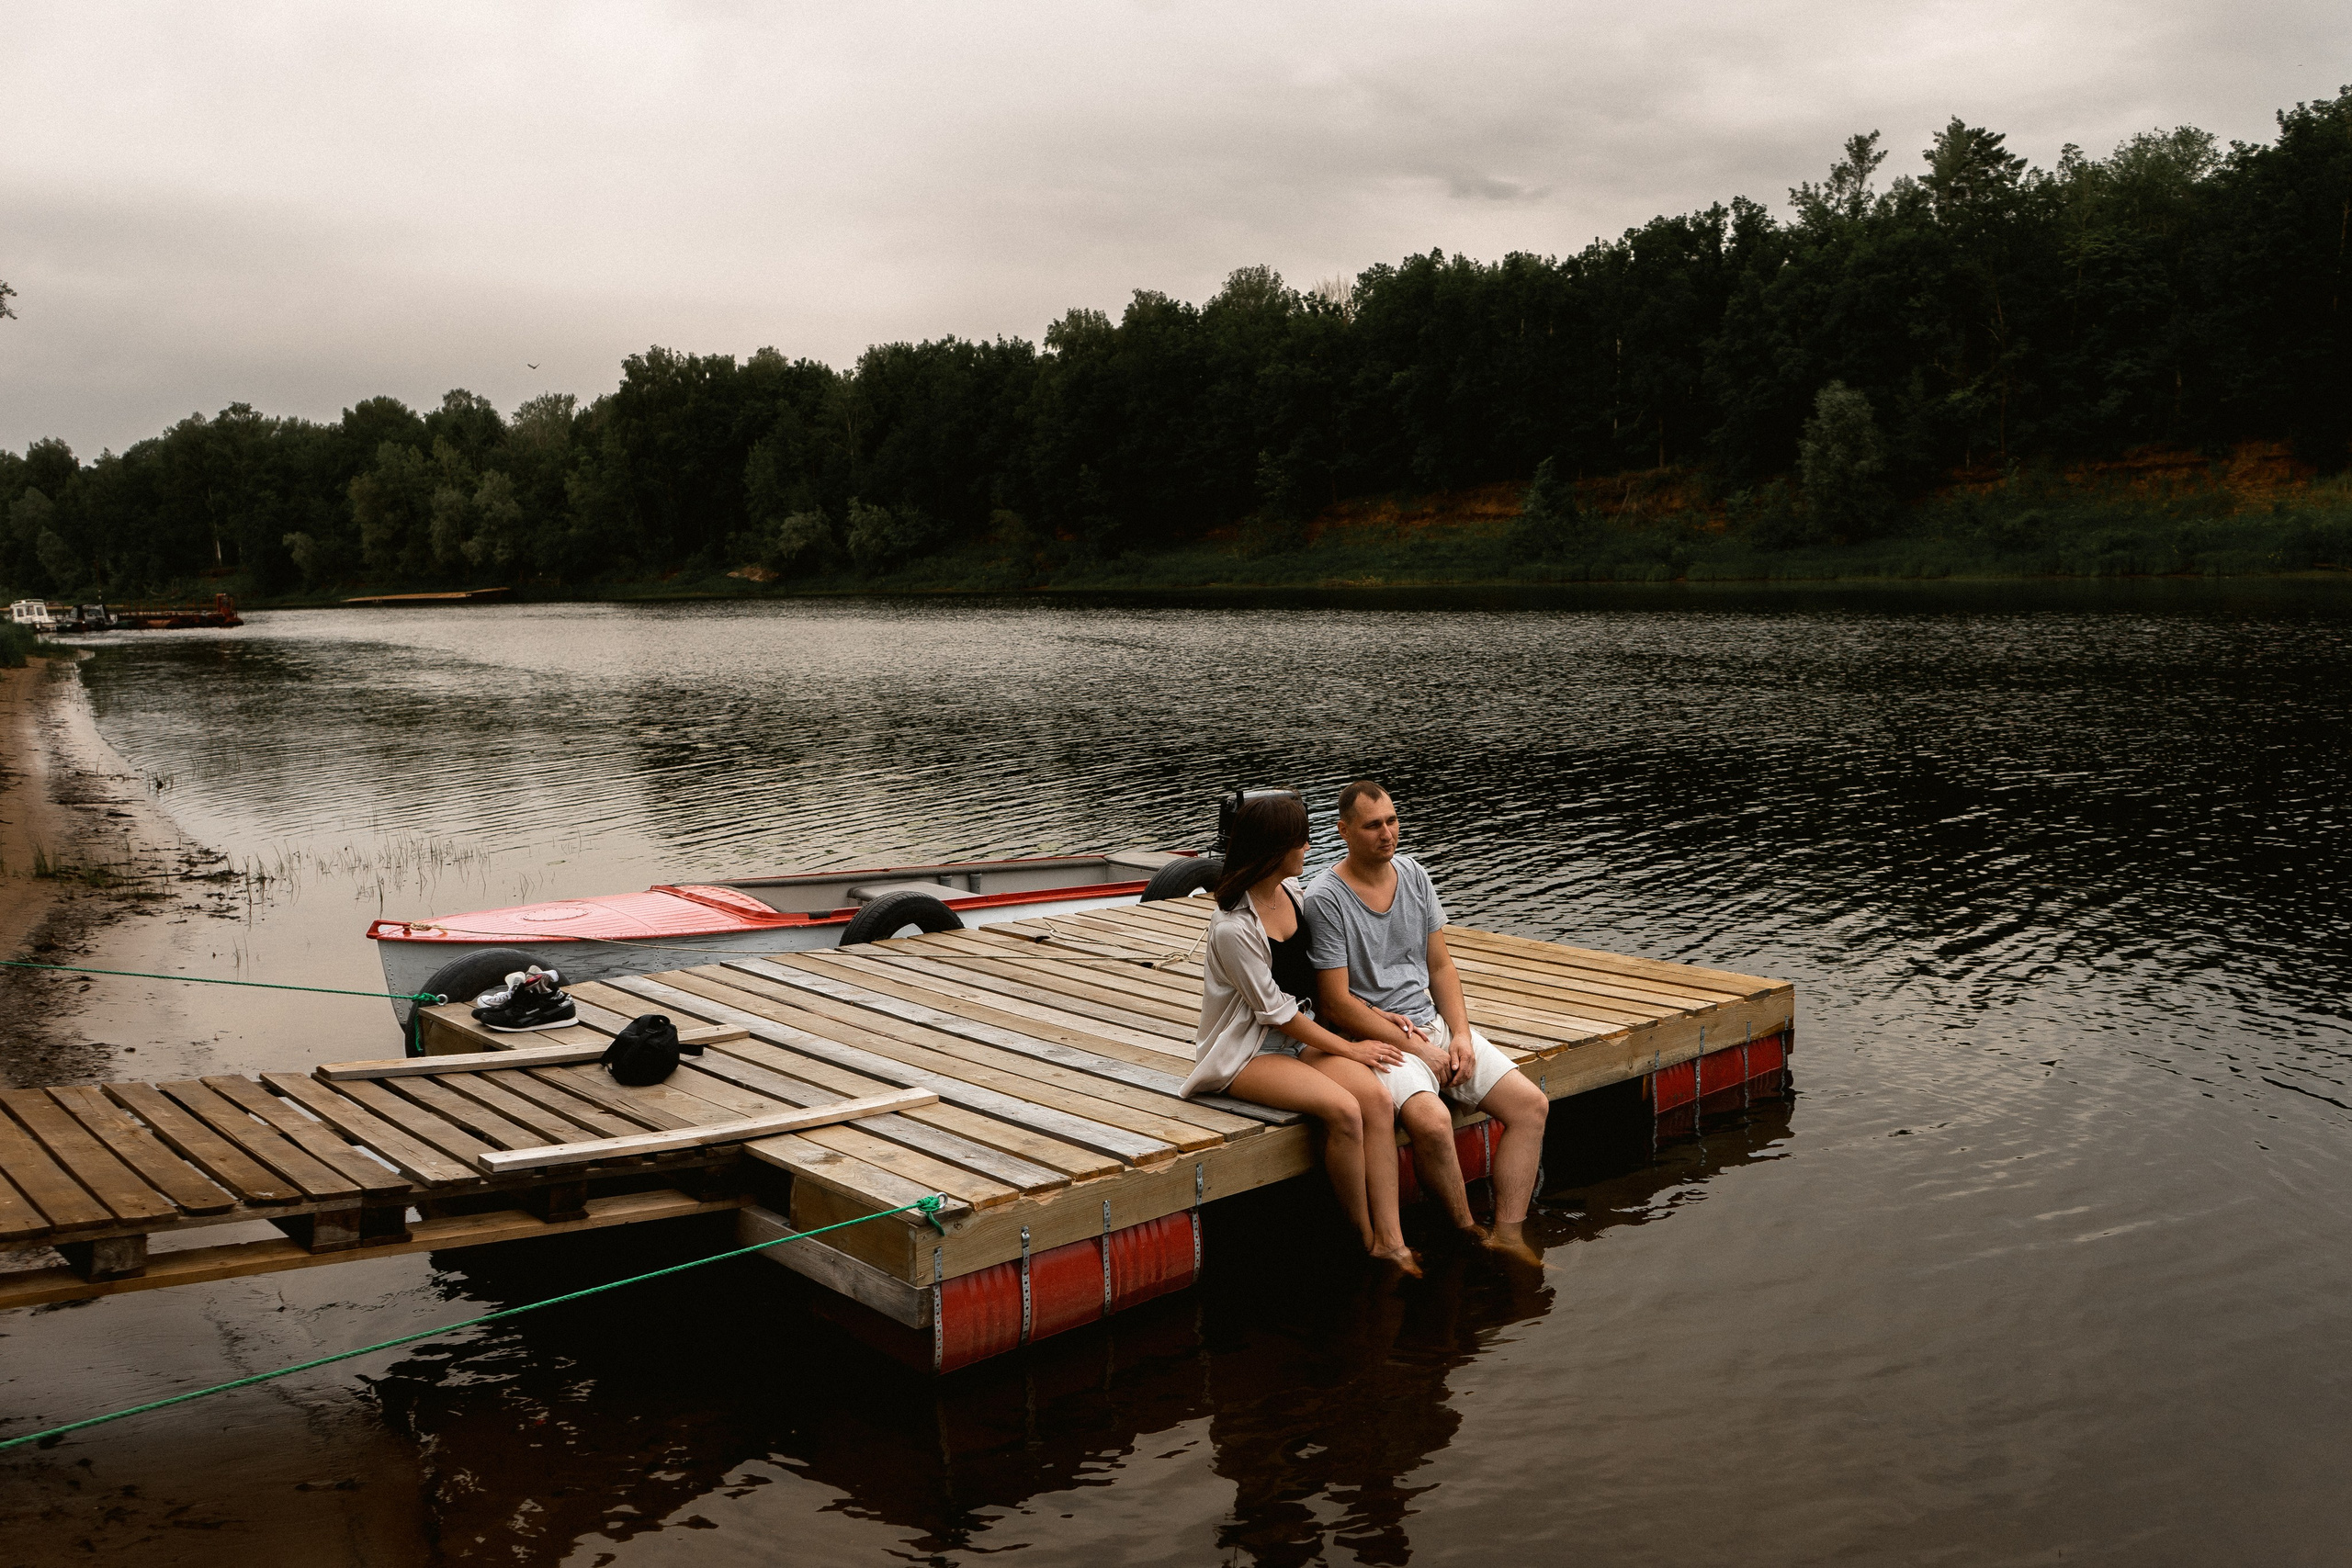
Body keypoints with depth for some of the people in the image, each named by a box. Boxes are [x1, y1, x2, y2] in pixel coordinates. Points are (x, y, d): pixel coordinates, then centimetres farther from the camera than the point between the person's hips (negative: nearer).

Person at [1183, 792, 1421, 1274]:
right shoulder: (1233, 927, -22)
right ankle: (1366, 1239, -10)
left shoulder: (1292, 890, 2)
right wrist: (1350, 1048, -9)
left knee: (1378, 1098, -19)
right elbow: (1276, 1012, -16)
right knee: (1342, 1110, -29)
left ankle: (1390, 1239, -18)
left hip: (1303, 1033, 7)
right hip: (1248, 1050, -7)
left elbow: (1323, 974, 16)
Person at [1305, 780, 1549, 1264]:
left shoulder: (1412, 874, 8)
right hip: (1372, 1038, -7)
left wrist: (1461, 1034, -4)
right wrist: (1420, 1051, -13)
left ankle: (1508, 1233, -6)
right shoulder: (1326, 898, -12)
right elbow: (1337, 1004, -14)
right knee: (1432, 1120, -32)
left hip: (1433, 1024, 7)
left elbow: (1440, 968, 12)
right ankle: (1467, 1233, -9)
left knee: (1531, 1104, -8)